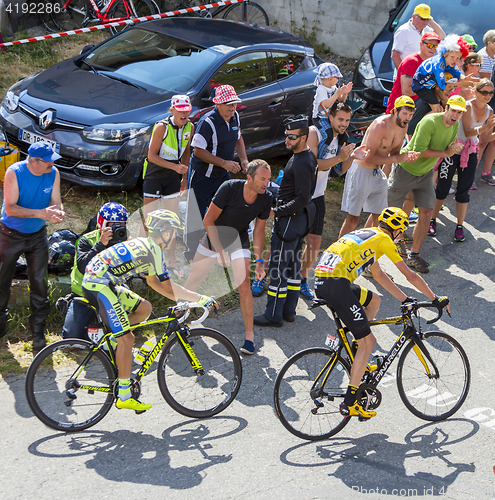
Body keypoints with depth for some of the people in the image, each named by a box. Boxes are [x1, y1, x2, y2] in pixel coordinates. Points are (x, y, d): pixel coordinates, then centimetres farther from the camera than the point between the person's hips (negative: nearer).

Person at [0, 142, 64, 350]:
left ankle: (38, 331, 15)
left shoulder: (53, 173, -9)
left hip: (37, 236, 3)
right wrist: (39, 213, -34)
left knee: (39, 282, 2)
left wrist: (58, 212, -29)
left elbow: (56, 201, -4)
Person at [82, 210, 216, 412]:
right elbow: (168, 287, -10)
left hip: (93, 281, 10)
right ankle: (124, 396, -4)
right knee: (127, 339, -8)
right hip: (99, 286, -10)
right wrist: (200, 299, -3)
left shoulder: (143, 244, 17)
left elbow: (153, 282, 24)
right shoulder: (153, 250, -12)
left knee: (144, 308, 15)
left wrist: (182, 298, 22)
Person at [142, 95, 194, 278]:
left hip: (172, 177, 5)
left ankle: (171, 261, 21)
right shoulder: (162, 127, -20)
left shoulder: (189, 127, -1)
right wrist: (175, 166, -27)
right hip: (153, 175, -5)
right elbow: (152, 156, -19)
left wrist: (184, 177, 12)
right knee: (148, 220, -2)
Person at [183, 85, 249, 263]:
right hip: (202, 175, -7)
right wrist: (224, 163, -27)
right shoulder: (207, 122, -25)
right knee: (196, 215, 1)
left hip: (223, 175, 8)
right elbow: (198, 150, -25)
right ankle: (191, 253, 16)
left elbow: (238, 138, 18)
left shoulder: (235, 117, 0)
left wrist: (243, 159, 2)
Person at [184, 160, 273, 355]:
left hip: (238, 240, 1)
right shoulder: (229, 188, -28)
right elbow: (209, 220, -20)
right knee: (193, 279, 7)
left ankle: (249, 334, -4)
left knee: (243, 285, -15)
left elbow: (258, 231, -5)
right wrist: (219, 250, -24)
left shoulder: (265, 198, -17)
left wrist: (259, 262, -11)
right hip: (214, 237, -1)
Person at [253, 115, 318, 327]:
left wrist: (276, 211, -20)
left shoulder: (301, 164, -23)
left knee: (278, 266, -4)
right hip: (300, 217, 11)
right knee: (293, 264, 15)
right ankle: (289, 310, 23)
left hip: (290, 219, -11)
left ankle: (273, 315, 1)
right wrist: (281, 208, 19)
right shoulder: (308, 156, 10)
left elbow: (302, 199, -26)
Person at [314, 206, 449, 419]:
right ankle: (350, 403, -1)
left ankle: (357, 360, 23)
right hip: (336, 284, -9)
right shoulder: (383, 239, 4)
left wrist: (405, 299, 37)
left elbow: (379, 275, 36)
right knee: (368, 341, 0)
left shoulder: (365, 235, 28)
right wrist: (436, 299, 17)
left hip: (321, 282, 9)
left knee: (374, 300, 28)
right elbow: (410, 276, 6)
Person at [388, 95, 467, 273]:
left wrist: (452, 149, -14)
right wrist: (445, 153, -26)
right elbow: (419, 150, -29)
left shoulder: (455, 126, -1)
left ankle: (413, 256, 12)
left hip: (425, 173, 7)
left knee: (426, 213, 0)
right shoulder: (430, 122, -26)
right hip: (405, 169, -7)